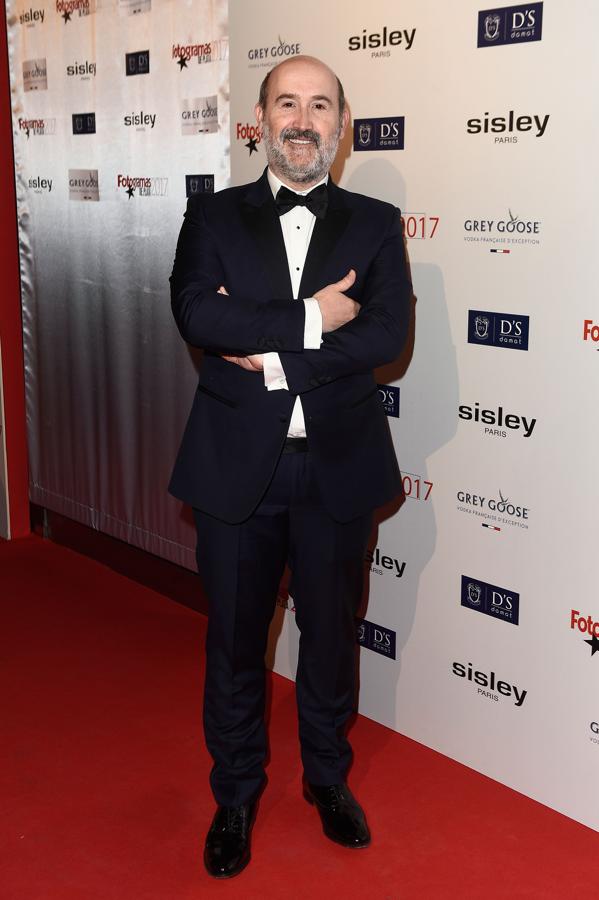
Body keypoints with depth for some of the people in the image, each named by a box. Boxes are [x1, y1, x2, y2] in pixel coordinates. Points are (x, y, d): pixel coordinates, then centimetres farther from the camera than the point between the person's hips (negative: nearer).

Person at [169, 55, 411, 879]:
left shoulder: (375, 225, 2)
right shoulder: (213, 218, 1)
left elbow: (388, 335, -13)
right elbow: (197, 316, -17)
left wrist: (270, 353, -17)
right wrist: (309, 319, -20)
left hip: (337, 468, 1)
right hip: (235, 467, 0)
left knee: (331, 632, 16)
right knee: (234, 638, 13)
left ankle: (328, 778, 40)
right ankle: (237, 793, 35)